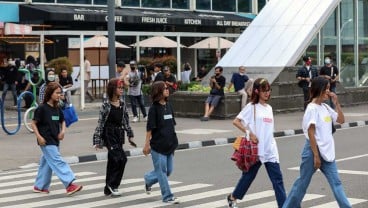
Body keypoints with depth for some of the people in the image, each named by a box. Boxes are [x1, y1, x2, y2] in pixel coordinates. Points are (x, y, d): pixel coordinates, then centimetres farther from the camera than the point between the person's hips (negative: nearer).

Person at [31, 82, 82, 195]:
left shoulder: (57, 109, 9)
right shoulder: (42, 108, -11)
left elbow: (62, 121, 20)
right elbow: (34, 123, -8)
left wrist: (63, 131, 0)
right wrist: (39, 137, -17)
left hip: (54, 140, 7)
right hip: (46, 141, -7)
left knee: (47, 163, 14)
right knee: (58, 161, -13)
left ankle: (40, 186, 25)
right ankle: (69, 184, -19)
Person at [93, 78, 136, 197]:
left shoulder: (122, 104, 7)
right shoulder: (106, 105, -10)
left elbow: (126, 121, 15)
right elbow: (100, 123, -8)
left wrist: (130, 135, 13)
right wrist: (97, 141, -9)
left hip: (119, 134, 6)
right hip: (109, 134, -6)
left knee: (113, 162, 9)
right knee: (121, 159, -15)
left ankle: (108, 189, 18)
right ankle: (113, 185, -2)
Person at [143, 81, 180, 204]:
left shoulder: (168, 106, 9)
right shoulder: (154, 108, -10)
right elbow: (149, 128, -10)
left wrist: (173, 142, 16)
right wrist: (147, 144, -11)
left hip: (169, 144, 7)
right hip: (158, 145, -7)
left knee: (168, 170, 13)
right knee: (162, 171, 0)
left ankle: (148, 179, 35)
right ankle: (167, 196, 8)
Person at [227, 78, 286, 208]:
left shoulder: (269, 108, 13)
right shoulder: (251, 106, -6)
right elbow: (236, 121, -10)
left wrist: (271, 143, 13)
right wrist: (249, 133, -18)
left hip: (270, 150, 5)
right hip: (255, 149, -5)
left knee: (277, 179, -2)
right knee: (249, 175, 10)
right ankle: (233, 197, 32)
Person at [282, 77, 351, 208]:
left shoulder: (325, 107, 8)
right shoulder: (312, 108, -14)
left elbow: (341, 120, 13)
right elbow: (311, 133, -17)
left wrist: (336, 103, 2)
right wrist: (316, 155, -19)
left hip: (327, 152, 7)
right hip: (313, 151, -7)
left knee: (336, 182, 4)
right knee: (303, 182, 5)